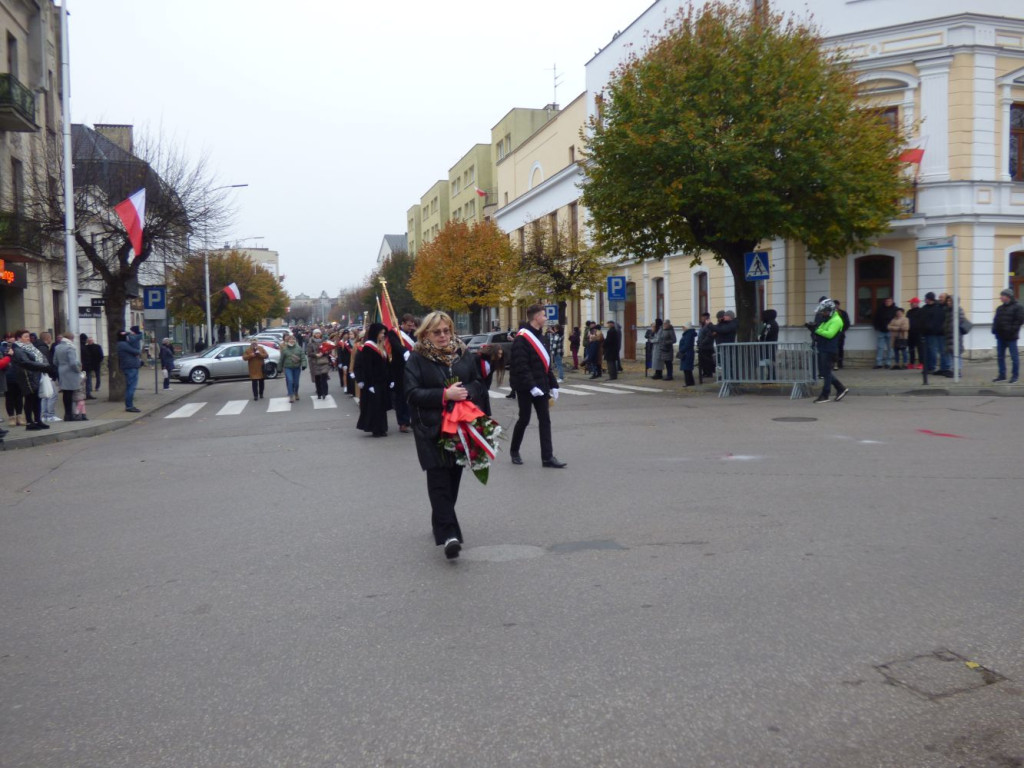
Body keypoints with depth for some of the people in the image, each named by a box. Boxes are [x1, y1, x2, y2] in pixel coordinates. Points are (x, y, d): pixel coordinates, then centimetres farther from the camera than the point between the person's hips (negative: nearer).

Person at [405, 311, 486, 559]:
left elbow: (478, 383, 13)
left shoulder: (462, 354, 9)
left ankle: (442, 524, 28)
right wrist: (445, 395, -18)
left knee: (454, 476, 10)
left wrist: (466, 392, -10)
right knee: (439, 480, -10)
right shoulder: (416, 359, -3)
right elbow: (412, 393, -10)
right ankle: (449, 534, -14)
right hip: (432, 429, -4)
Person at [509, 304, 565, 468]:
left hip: (540, 387, 8)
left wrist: (553, 385, 13)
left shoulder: (539, 337, 14)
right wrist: (531, 386, -26)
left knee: (545, 420, 3)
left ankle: (547, 457, 4)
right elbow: (521, 366, -21)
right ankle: (514, 451, 24)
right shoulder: (521, 339, -15)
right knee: (524, 419, 3)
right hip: (525, 388, -8)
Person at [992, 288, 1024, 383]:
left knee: (1014, 357, 0)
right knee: (1000, 356, 10)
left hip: (1011, 336, -7)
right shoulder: (1000, 308, 15)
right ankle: (1002, 375, 18)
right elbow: (996, 320, 20)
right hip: (1000, 336, 7)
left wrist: (1012, 330, -20)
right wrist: (994, 329, 3)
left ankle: (1015, 376, 7)